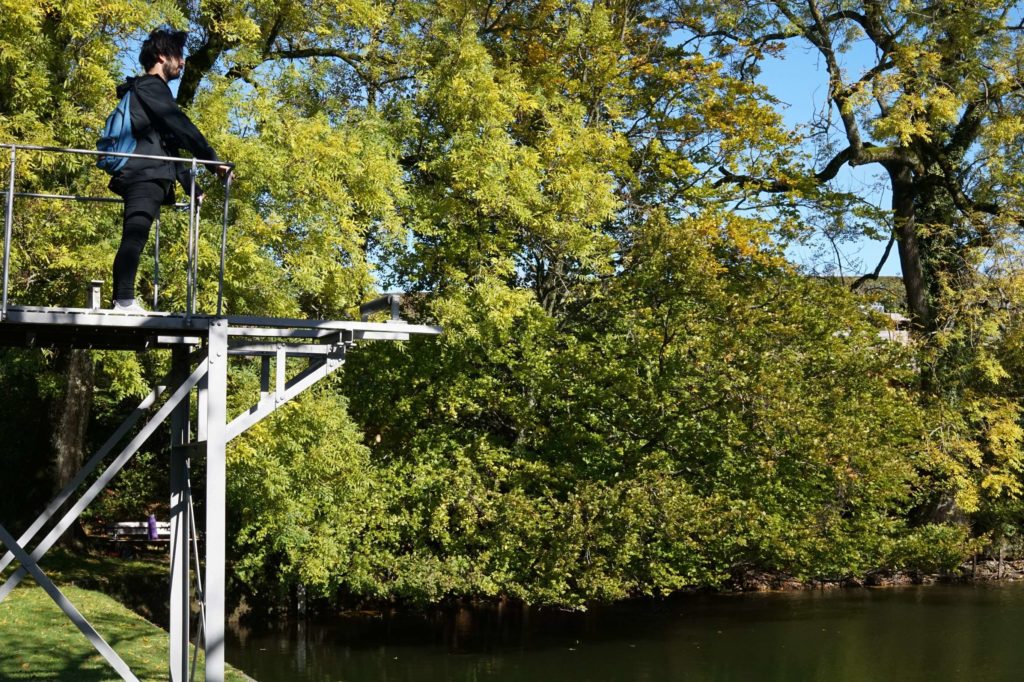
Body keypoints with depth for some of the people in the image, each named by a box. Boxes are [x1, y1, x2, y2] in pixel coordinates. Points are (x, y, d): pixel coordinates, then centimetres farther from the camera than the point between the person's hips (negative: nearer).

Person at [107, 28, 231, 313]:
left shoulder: (152, 90, 32)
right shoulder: (151, 86, 1)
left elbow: (170, 144, 32)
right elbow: (181, 128, -10)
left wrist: (192, 187, 29)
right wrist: (213, 160, -10)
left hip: (149, 176, 11)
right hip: (145, 174, -11)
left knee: (134, 239, 2)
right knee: (135, 236, -20)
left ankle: (123, 302, -3)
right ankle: (125, 301, -30)